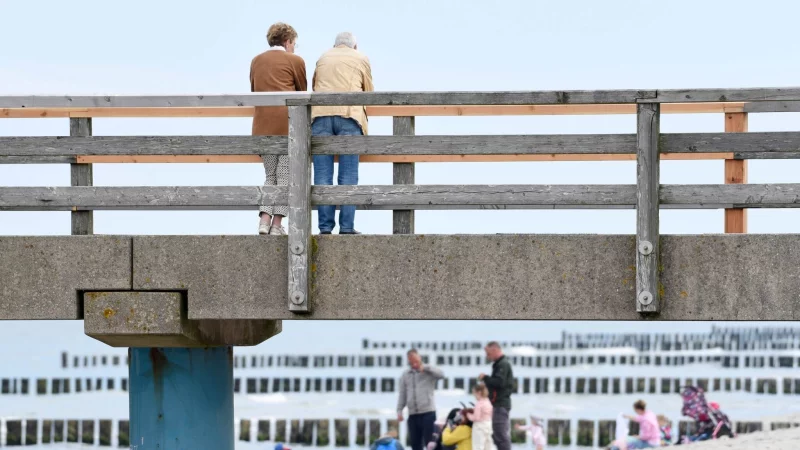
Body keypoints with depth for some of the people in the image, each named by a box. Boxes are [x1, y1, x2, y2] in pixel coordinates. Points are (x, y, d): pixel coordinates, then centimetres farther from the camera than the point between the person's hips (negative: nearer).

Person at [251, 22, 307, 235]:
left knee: (270, 175, 12)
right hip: (288, 123, -4)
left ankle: (264, 220, -4)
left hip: (263, 125, 4)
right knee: (285, 176, 1)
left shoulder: (256, 61, 14)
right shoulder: (294, 61, 1)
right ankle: (277, 224, -4)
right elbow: (302, 92, 11)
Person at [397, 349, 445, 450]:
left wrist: (425, 367, -22)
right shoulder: (405, 376, 13)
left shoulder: (428, 372, 3)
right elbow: (402, 395, 12)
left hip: (428, 412, -4)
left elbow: (441, 374, -16)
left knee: (429, 442, -8)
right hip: (412, 414, 4)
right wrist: (399, 410, 1)